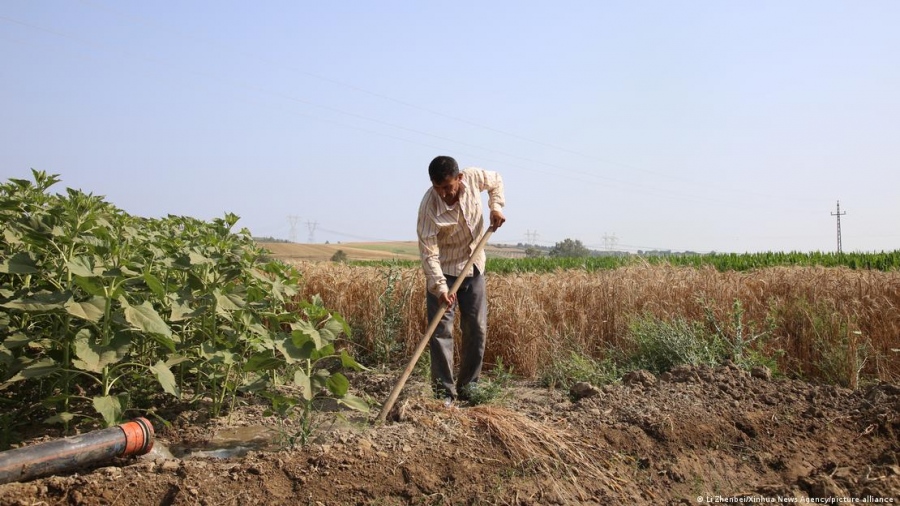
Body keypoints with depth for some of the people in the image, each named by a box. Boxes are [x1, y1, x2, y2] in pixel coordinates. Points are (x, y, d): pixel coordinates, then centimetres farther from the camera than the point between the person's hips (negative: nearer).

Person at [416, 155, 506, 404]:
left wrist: (496, 207, -7)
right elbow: (429, 253, -27)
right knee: (441, 330, -8)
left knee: (477, 327, 7)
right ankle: (444, 393, -1)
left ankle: (467, 387, 19)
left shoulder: (473, 177, -16)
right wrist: (439, 287, -38)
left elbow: (497, 181, 9)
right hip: (444, 269, -4)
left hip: (474, 265, 5)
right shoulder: (429, 207, -28)